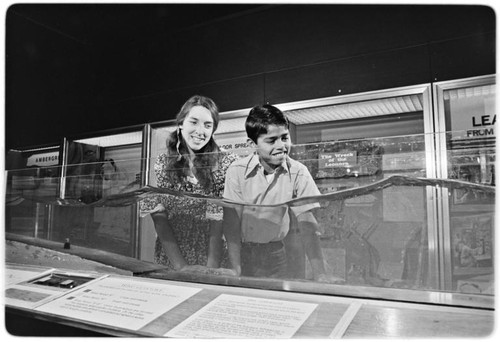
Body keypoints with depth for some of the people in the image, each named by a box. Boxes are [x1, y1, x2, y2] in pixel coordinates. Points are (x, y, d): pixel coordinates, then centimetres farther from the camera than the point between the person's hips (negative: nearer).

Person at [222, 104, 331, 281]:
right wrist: (236, 271, -20)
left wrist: (319, 274, -18)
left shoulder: (298, 172, -13)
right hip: (243, 251, 0)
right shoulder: (237, 171, -16)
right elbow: (231, 224, -14)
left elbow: (306, 224, -12)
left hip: (276, 253, 1)